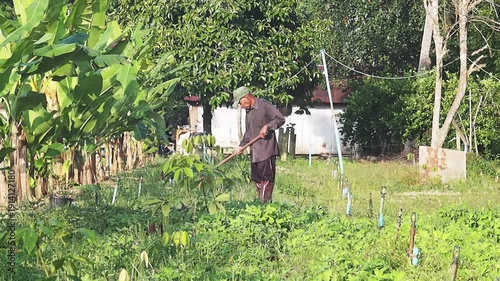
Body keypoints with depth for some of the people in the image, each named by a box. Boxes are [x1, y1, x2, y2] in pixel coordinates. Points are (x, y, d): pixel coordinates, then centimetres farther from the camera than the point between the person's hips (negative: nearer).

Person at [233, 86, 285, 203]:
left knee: (266, 179, -7)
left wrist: (267, 126, -25)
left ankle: (266, 202, -6)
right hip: (254, 152, 9)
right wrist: (241, 146, 16)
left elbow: (280, 118, -15)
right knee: (256, 179, 10)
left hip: (267, 150, -9)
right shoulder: (248, 111, 18)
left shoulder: (264, 105, -9)